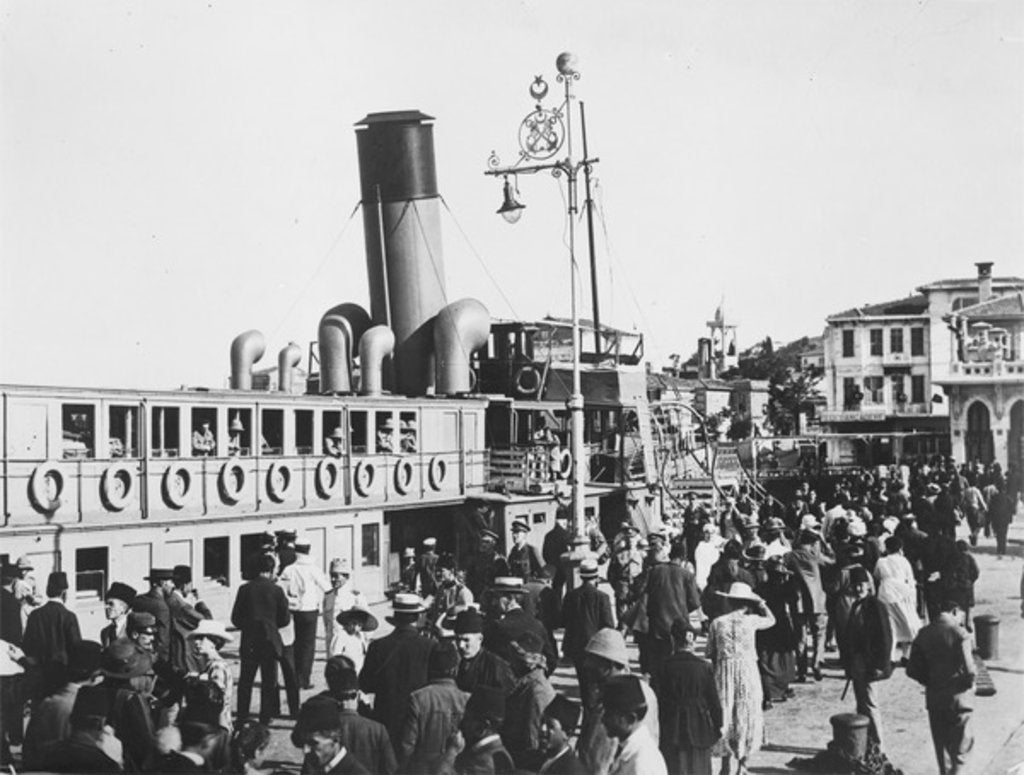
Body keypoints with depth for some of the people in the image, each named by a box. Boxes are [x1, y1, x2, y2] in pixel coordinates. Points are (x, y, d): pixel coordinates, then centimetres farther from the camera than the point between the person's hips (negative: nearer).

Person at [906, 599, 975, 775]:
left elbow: (912, 670, 1)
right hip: (957, 698, -4)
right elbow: (968, 669, -20)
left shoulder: (923, 634, 1)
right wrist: (970, 683, 0)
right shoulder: (959, 633, -13)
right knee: (962, 744, 7)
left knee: (942, 745, 18)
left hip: (933, 699, 4)